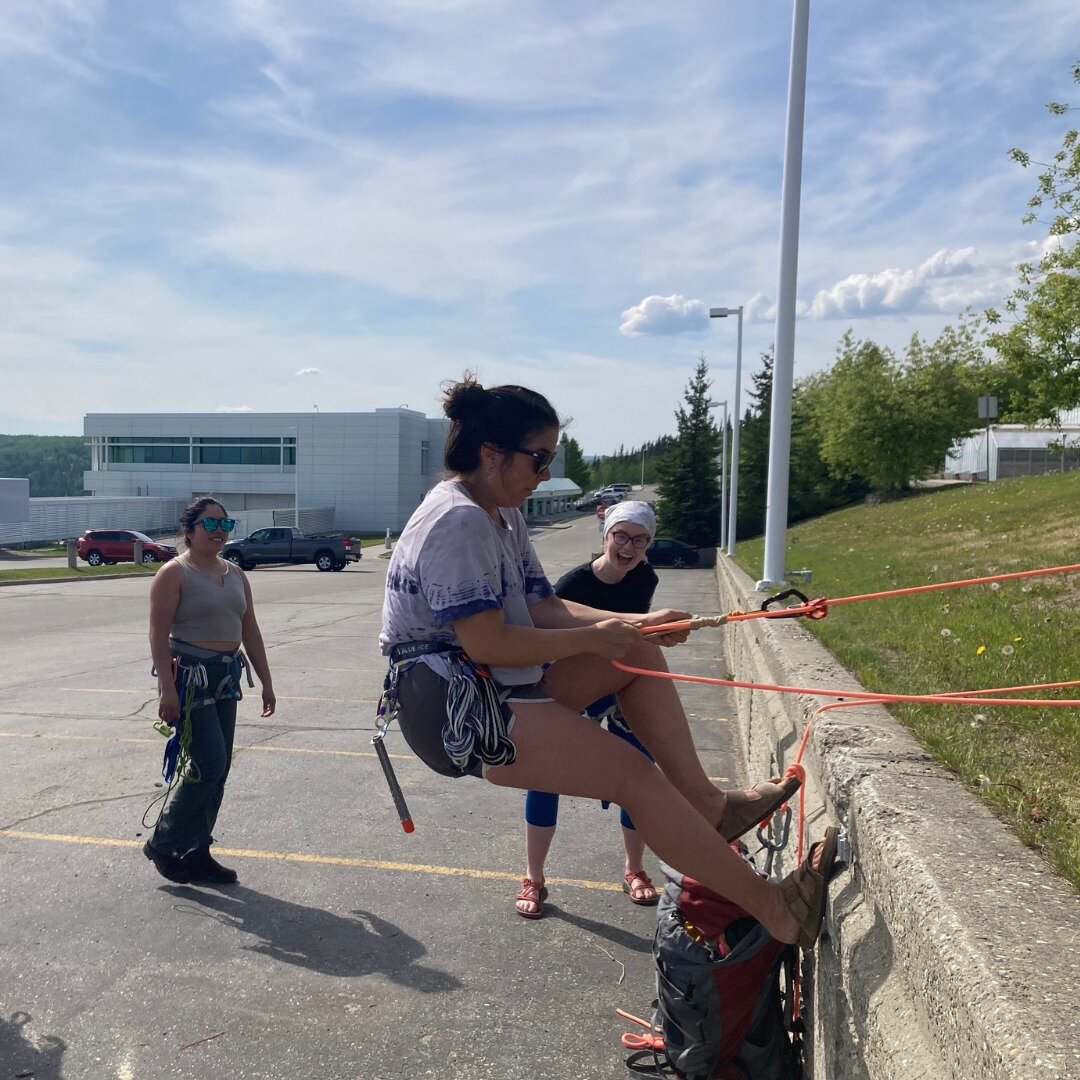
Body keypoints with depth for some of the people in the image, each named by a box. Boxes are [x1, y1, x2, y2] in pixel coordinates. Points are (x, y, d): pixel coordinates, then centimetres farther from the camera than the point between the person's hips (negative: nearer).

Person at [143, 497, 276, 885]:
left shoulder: (235, 575, 13)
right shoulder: (174, 573, -8)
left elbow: (250, 632, 15)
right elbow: (159, 633, -13)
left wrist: (266, 683, 13)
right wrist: (167, 688, -21)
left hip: (226, 677, 7)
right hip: (189, 675, -7)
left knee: (218, 770, 9)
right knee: (209, 765, -10)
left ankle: (196, 854, 21)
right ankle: (163, 842, 10)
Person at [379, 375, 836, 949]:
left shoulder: (502, 516, 14)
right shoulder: (458, 521, -19)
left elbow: (544, 608, 10)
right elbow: (486, 644, -24)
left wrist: (633, 623, -3)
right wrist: (594, 638, -15)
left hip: (497, 687, 11)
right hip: (453, 707, -11)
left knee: (640, 652, 6)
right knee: (632, 772, -17)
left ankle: (704, 802, 2)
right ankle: (776, 910, -8)